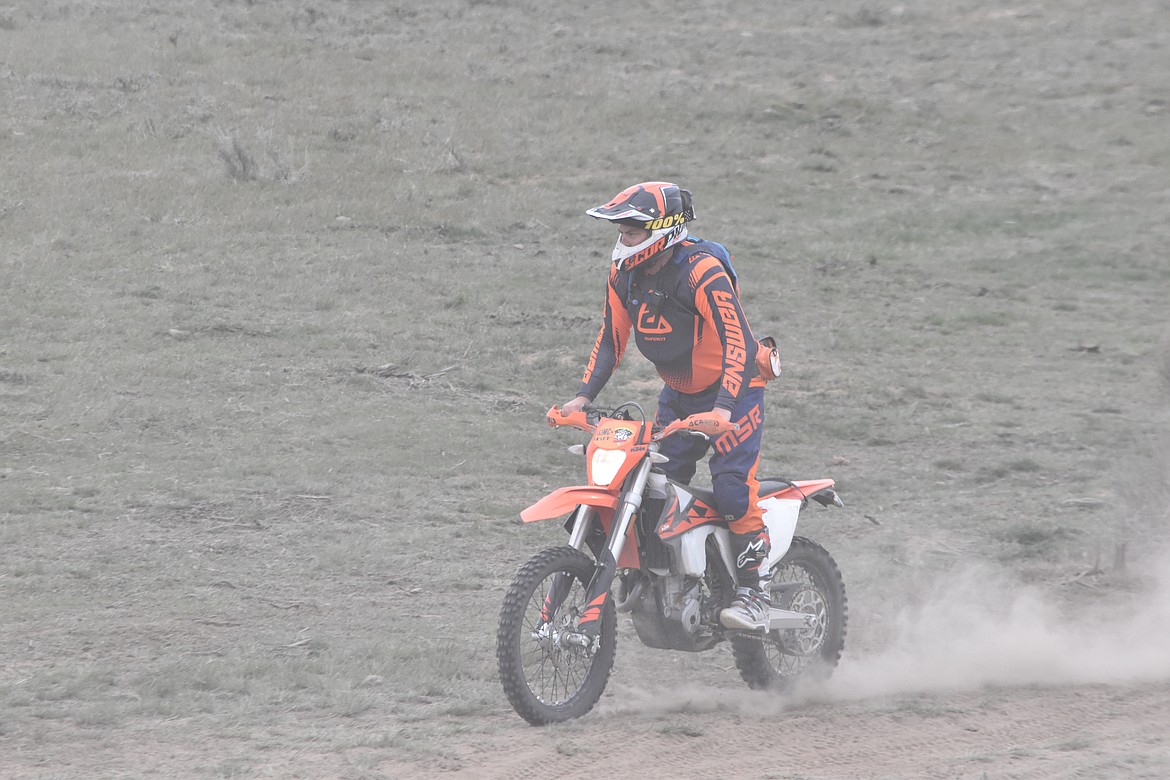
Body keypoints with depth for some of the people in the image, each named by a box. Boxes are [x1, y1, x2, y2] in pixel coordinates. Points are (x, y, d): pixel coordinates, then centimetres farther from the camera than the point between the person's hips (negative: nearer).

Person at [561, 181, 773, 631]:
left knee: (731, 485, -20)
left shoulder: (703, 272, -26)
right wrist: (583, 396, -5)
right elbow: (611, 339, 8)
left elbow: (737, 344, -32)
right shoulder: (624, 274, -3)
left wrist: (722, 409, -43)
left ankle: (752, 591, -14)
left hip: (732, 390, -7)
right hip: (678, 395, 7)